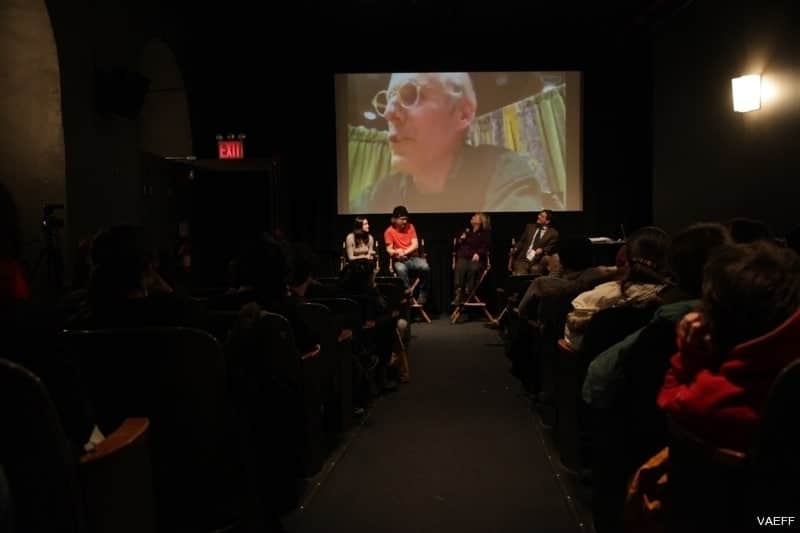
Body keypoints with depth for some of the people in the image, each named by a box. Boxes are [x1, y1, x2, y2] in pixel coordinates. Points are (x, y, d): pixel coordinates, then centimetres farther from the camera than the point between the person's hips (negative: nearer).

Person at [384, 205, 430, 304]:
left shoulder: (410, 227, 7)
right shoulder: (389, 231, 0)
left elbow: (415, 245, 0)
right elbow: (389, 249, -3)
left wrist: (403, 252, -15)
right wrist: (396, 252, -27)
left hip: (413, 257, 2)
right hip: (399, 260, -2)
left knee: (425, 267, -30)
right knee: (401, 269, -39)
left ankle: (422, 292, -10)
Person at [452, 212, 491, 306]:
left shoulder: (485, 233, 19)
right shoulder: (466, 231, 30)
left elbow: (486, 246, 2)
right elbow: (457, 245, 28)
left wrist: (478, 253, -17)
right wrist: (460, 240, 6)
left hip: (476, 258, -2)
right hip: (463, 257, 2)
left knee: (473, 268, -38)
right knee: (459, 268, -35)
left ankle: (468, 293, -34)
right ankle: (458, 294, -41)